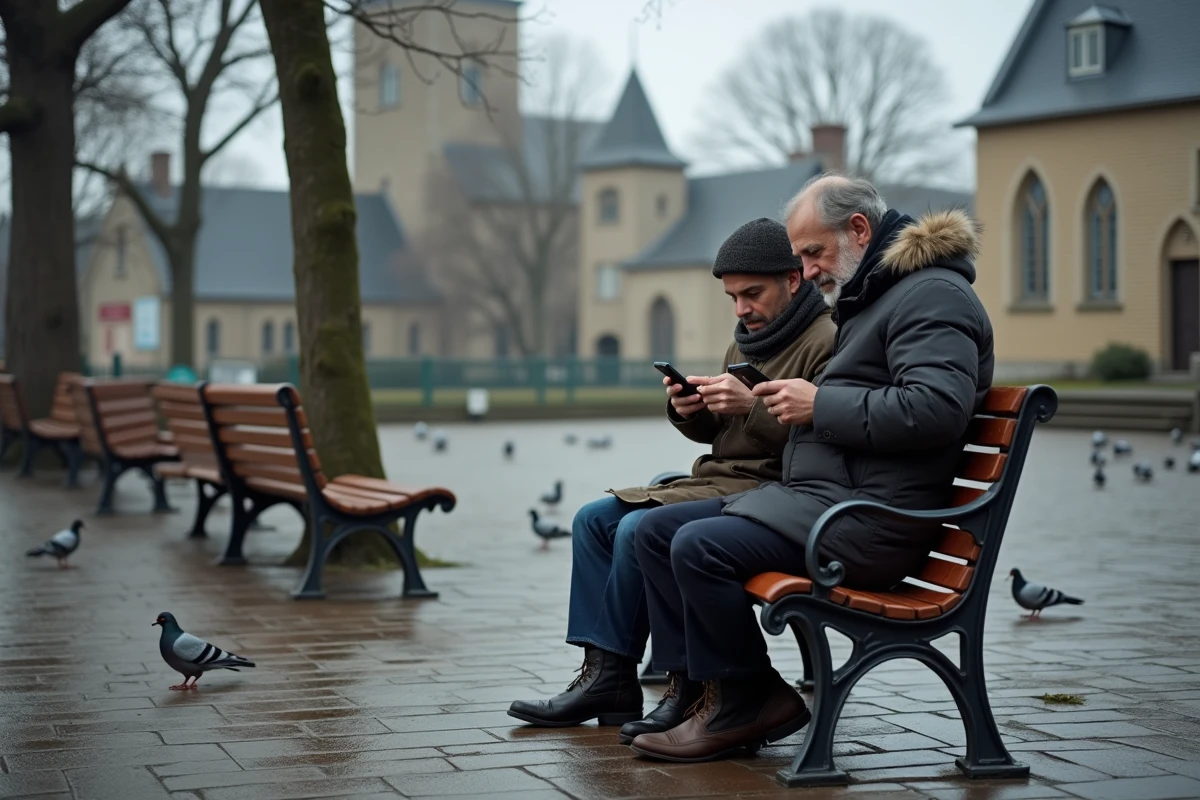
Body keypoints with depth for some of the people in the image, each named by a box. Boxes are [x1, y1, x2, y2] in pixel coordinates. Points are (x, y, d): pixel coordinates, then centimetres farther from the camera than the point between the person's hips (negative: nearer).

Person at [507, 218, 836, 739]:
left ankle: (614, 672, -6)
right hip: (719, 480, 10)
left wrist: (753, 405, -27)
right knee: (593, 519, 3)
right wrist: (688, 409, 1)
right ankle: (604, 674, -2)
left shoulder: (827, 341, -10)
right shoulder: (747, 339, 20)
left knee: (638, 530, -24)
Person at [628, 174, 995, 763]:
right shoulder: (867, 298, 24)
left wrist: (820, 405, -16)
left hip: (872, 515, -11)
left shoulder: (933, 294, -10)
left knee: (699, 547, -25)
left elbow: (936, 409, -24)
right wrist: (790, 403, 12)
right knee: (656, 530, 4)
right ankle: (698, 689, -2)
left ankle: (748, 703, -6)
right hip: (816, 494, 11)